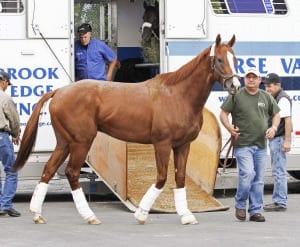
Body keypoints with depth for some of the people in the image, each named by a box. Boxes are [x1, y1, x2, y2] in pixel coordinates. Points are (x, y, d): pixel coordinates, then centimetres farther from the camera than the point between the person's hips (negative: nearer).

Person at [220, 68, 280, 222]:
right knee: (247, 174, -16)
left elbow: (276, 115, 19)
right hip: (242, 144, -5)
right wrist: (230, 129, -14)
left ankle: (255, 211, 14)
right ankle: (240, 205, 5)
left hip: (261, 146, 5)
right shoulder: (236, 95, -1)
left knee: (258, 180, 6)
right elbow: (223, 114, 1)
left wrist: (274, 127, 0)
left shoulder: (266, 97, 11)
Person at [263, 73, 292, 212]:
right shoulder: (273, 98, 18)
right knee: (277, 171, 14)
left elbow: (287, 120, -22)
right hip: (274, 139, 11)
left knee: (279, 171, -9)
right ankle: (278, 201, 20)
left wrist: (287, 141, -26)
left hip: (279, 139, -11)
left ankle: (280, 203, -7)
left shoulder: (283, 99, -15)